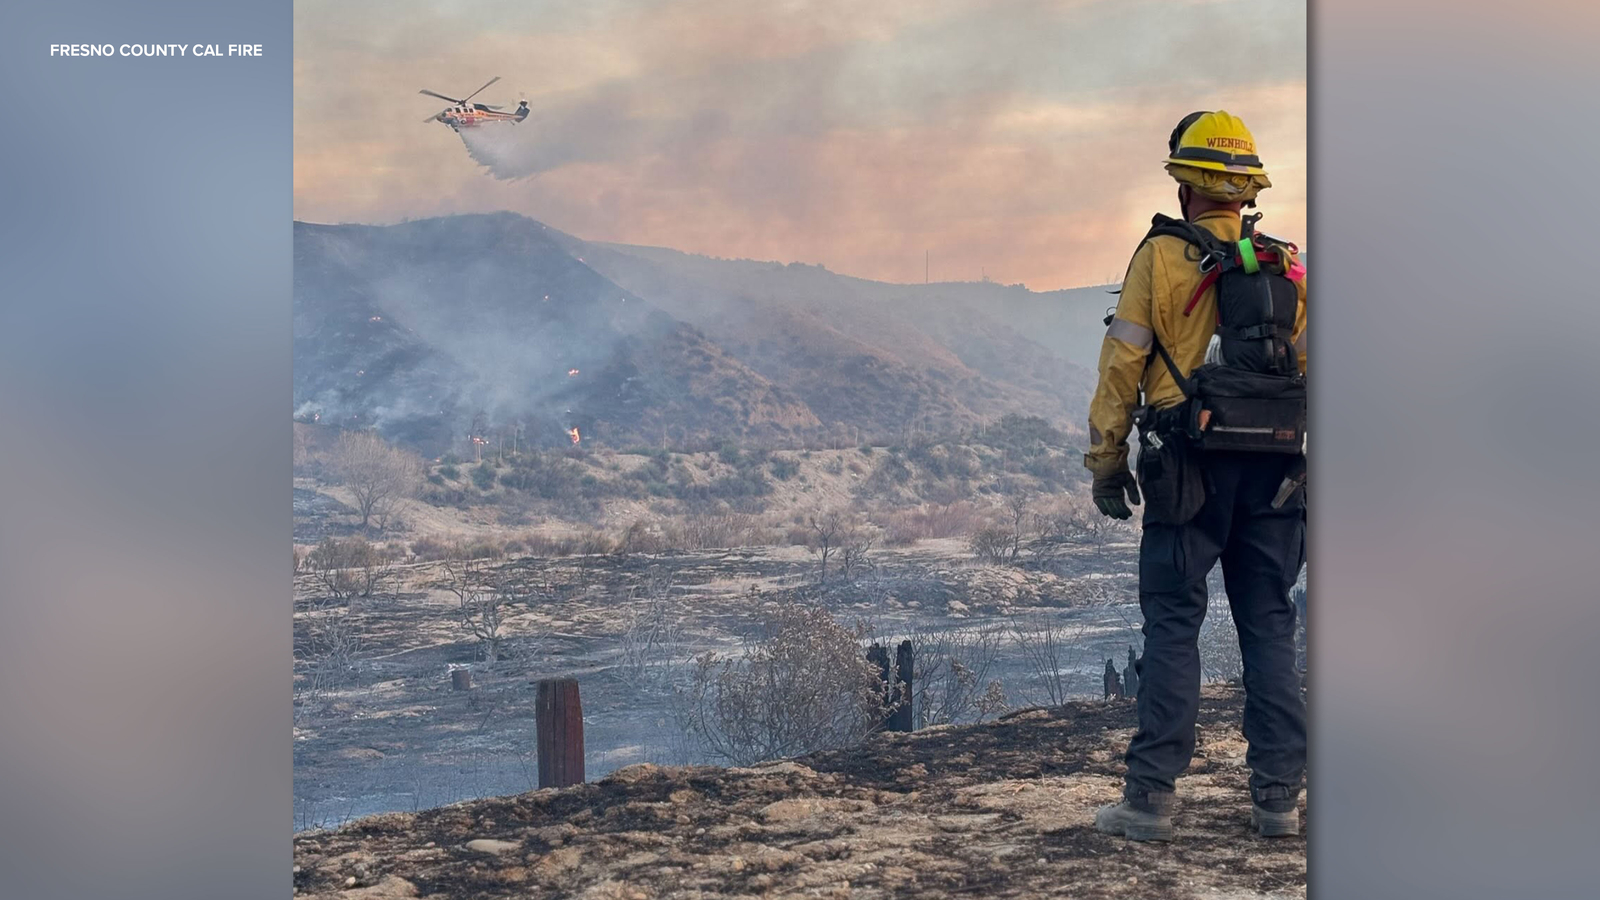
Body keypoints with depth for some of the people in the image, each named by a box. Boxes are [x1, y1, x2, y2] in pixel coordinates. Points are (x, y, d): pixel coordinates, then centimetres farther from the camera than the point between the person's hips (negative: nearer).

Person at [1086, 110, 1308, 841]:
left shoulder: (1161, 256, -3)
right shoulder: (1288, 267, 10)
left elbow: (1122, 365, -4)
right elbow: (1312, 373, 11)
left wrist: (1106, 462, 2)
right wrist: (1301, 461, 18)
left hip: (1191, 468, -4)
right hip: (1275, 469, 4)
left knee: (1172, 624, 0)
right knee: (1269, 626, 8)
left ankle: (1150, 798, 0)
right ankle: (1277, 797, 10)